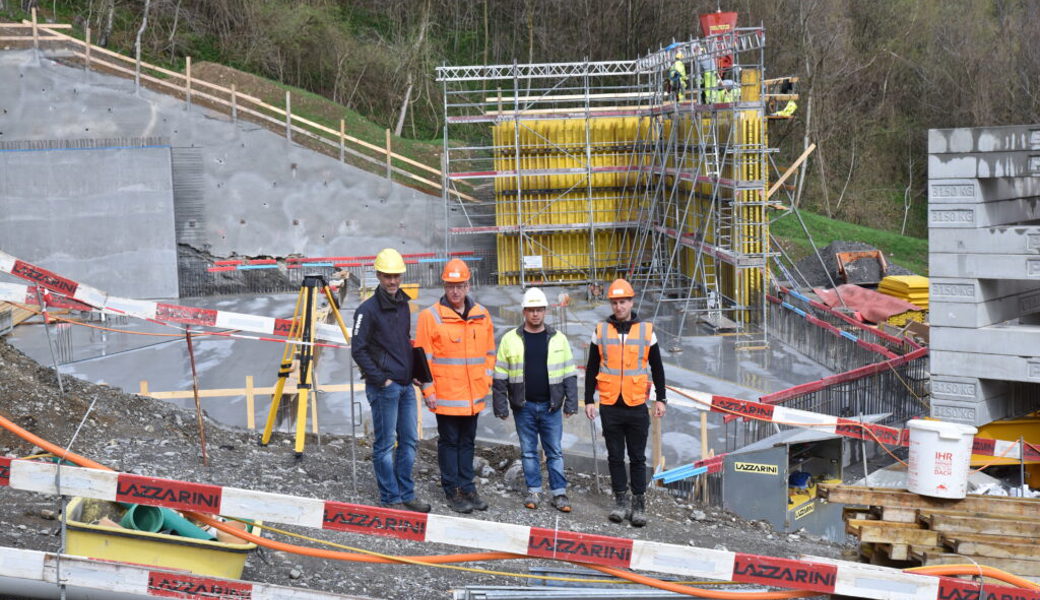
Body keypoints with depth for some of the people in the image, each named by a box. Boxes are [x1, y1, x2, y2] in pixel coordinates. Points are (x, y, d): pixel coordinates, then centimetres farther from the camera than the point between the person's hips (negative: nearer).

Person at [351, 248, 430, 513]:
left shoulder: (403, 304, 12)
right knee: (385, 444, -1)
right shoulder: (368, 310, -11)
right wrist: (380, 379, -14)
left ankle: (406, 494, 19)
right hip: (383, 388, -8)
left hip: (405, 385, 8)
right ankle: (390, 498, 5)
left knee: (409, 441, 11)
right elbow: (358, 350, -14)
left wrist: (414, 373, 13)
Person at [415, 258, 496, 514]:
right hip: (446, 395, -4)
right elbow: (423, 357, -7)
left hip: (473, 396, 4)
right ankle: (452, 491, 11)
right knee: (449, 442, 4)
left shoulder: (482, 315, 6)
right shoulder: (430, 316, -7)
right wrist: (428, 390, -9)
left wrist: (486, 382, 8)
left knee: (467, 442, 13)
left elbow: (489, 352, 14)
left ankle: (467, 487, 21)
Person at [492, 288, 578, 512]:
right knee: (528, 451, 8)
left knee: (555, 451, 3)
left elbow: (569, 374, 7)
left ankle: (559, 493, 8)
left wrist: (570, 402, 1)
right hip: (524, 407, 0)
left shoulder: (558, 339, 4)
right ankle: (533, 491, 17)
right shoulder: (510, 339, 1)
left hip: (551, 406, 0)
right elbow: (500, 377, 3)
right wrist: (501, 406, -1)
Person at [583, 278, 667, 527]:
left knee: (637, 458, 4)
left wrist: (661, 399, 5)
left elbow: (657, 368, 9)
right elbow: (591, 369, 8)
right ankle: (621, 502, 15)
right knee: (615, 457, 7)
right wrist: (589, 400, 4)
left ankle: (639, 505, 10)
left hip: (637, 406, -1)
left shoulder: (646, 330, 3)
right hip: (610, 406, 1)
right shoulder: (601, 331, 4)